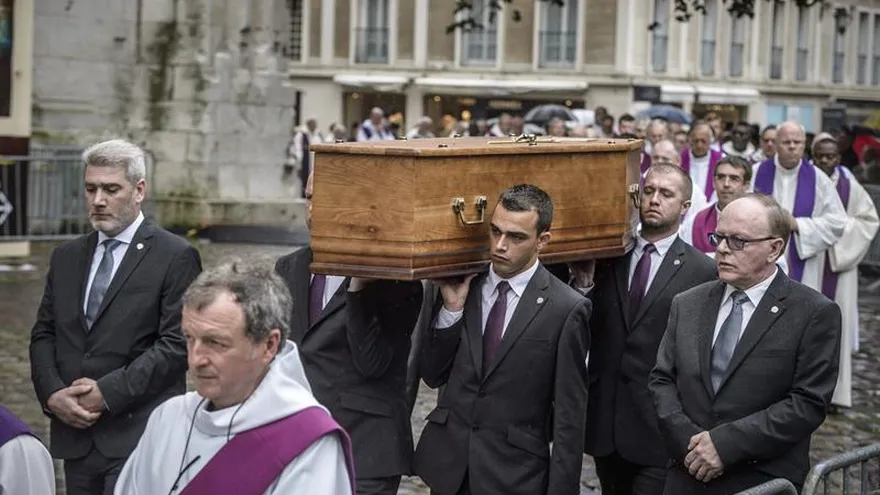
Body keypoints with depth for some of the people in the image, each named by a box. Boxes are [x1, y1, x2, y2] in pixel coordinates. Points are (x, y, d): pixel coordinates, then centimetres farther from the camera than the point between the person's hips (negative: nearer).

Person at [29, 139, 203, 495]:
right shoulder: (66, 257, 15)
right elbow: (43, 334, 14)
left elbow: (177, 344, -10)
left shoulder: (176, 257, -4)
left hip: (138, 438, -5)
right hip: (74, 436, 6)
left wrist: (108, 392, -14)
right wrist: (52, 393, -4)